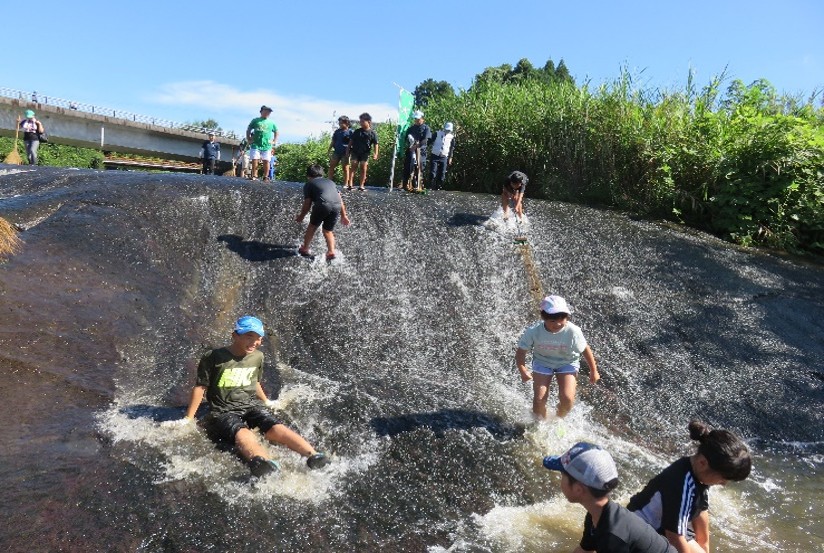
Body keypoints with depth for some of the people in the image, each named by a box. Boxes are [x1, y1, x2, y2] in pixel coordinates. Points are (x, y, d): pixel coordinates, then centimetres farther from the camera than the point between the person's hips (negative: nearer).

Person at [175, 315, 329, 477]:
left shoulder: (258, 357, 12)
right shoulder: (214, 358, -3)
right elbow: (200, 387, 1)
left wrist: (266, 401, 42)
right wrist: (188, 418, 3)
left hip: (252, 406, 4)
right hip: (223, 412, -4)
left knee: (275, 428, -27)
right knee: (242, 432, -37)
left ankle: (313, 455, -49)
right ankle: (263, 462, -69)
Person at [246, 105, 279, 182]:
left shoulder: (271, 123, 11)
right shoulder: (255, 120, 7)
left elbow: (277, 132, 21)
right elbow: (248, 130, 14)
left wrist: (274, 142, 11)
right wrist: (248, 140, 6)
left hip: (267, 146, 1)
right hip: (255, 145, -1)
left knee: (266, 161, -2)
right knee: (254, 160, -3)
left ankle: (266, 177, 4)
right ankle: (254, 176, 2)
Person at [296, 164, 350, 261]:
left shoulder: (308, 184, 21)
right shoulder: (330, 181, 34)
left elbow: (307, 204, 15)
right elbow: (340, 199, 28)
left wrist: (301, 217, 30)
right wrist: (343, 216, 32)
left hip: (323, 205, -4)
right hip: (337, 206, 4)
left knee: (312, 226, 22)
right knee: (328, 231, 22)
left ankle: (305, 249, 31)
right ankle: (331, 252, 7)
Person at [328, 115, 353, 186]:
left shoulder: (350, 132, -3)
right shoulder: (337, 131, 11)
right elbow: (333, 141, 16)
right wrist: (329, 149, 10)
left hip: (345, 153, -5)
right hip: (336, 152, 5)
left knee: (345, 168, -1)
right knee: (331, 166, 4)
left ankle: (346, 185, 4)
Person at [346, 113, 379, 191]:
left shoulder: (372, 133, -4)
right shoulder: (357, 131, 1)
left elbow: (376, 144, -3)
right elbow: (351, 141, 7)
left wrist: (376, 154, -13)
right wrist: (348, 150, 4)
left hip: (365, 153, -1)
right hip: (355, 152, 1)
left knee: (363, 169, 1)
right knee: (353, 167, -6)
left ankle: (362, 186, 6)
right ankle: (350, 184, -11)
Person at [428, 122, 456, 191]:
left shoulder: (451, 137, 6)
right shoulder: (437, 133, 1)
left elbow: (452, 148, 13)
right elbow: (431, 142, 5)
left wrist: (450, 157, 9)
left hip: (444, 157, 2)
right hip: (435, 156, -2)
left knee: (442, 174, 0)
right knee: (433, 173, -9)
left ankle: (438, 187, 9)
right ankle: (431, 187, -4)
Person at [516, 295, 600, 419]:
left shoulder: (573, 332, -27)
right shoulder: (533, 331, -26)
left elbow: (586, 350, -10)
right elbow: (521, 352, -16)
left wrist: (594, 372, 1)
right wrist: (523, 370, -33)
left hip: (567, 363, 0)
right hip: (542, 362, 1)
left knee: (567, 398, -16)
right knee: (539, 399, -11)